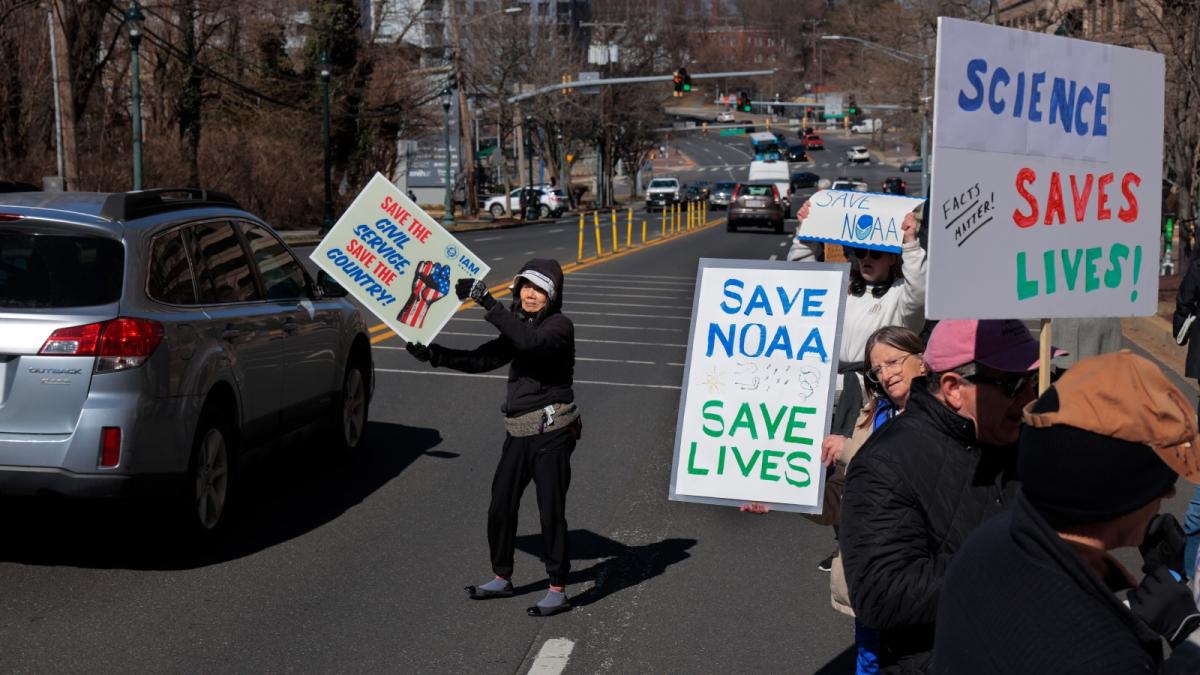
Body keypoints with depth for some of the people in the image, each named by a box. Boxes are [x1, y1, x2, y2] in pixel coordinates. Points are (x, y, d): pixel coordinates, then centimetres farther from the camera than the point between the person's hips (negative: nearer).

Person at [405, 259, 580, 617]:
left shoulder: (559, 326, -10)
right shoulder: (519, 328, 14)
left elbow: (529, 341, -30)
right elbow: (480, 359, 12)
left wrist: (488, 303, -32)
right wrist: (433, 354, 1)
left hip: (551, 432, -8)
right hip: (518, 433, 8)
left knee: (551, 511, -4)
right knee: (500, 507, 11)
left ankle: (558, 591, 6)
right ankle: (501, 578, 27)